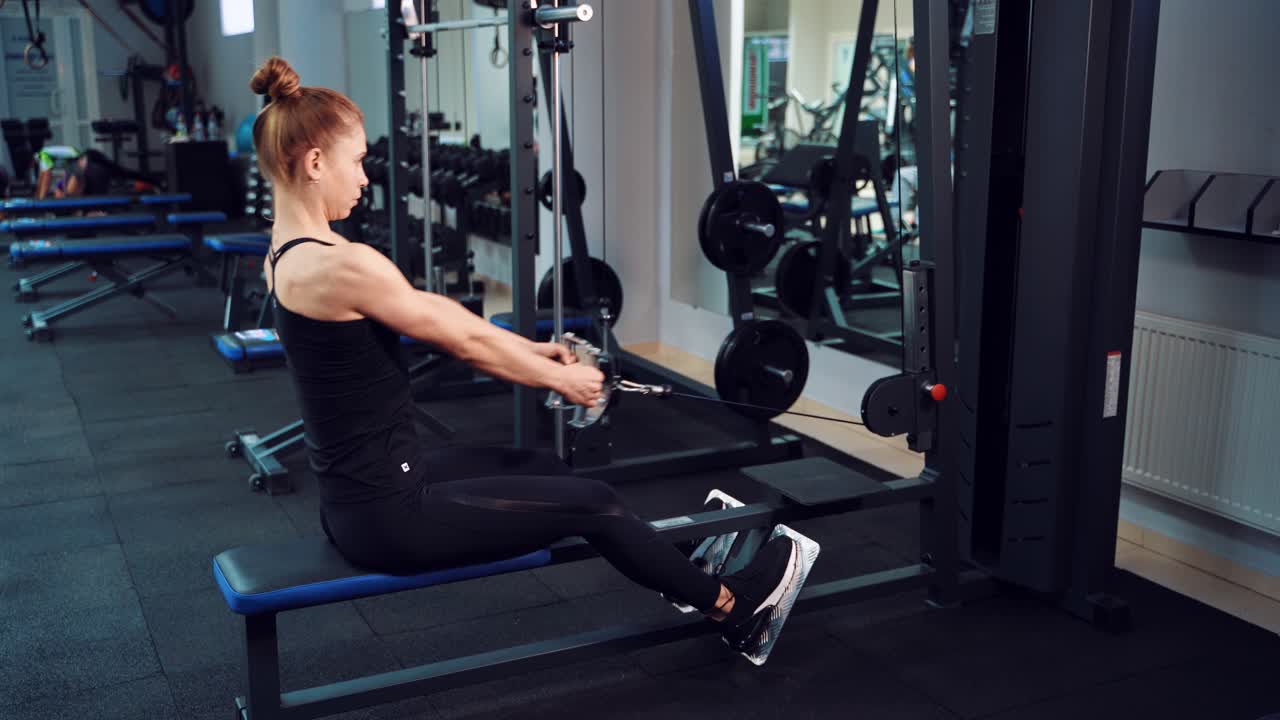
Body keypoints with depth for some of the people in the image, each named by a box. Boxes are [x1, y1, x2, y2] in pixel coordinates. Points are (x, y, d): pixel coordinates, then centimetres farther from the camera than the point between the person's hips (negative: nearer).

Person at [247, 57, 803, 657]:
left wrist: (529, 350, 14)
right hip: (389, 515, -10)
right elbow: (463, 341, -13)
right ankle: (730, 605, 23)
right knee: (593, 503, 2)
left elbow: (426, 310, 11)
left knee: (542, 467, 21)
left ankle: (687, 572, 35)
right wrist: (561, 379, 2)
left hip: (361, 494, 10)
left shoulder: (290, 252, 6)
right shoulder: (341, 265, -24)